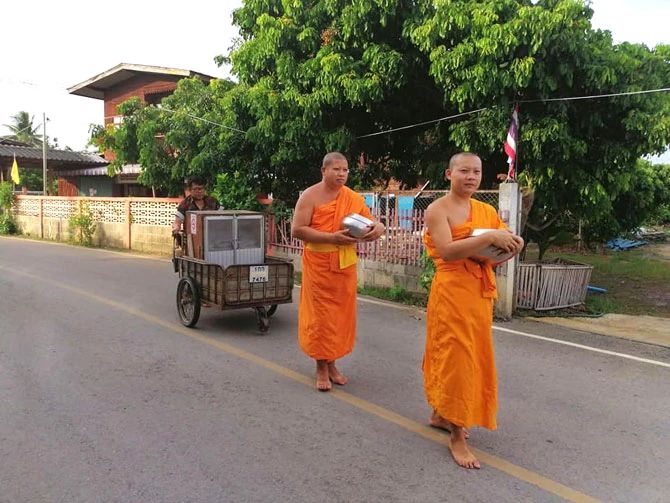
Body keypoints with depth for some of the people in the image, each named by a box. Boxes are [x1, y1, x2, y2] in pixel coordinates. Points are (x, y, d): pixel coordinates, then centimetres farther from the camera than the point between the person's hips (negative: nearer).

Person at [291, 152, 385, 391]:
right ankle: (321, 367, 13)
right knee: (320, 314, 0)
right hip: (318, 264, -4)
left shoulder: (354, 198, 7)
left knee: (341, 313, 10)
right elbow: (297, 230, -15)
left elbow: (369, 226, 10)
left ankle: (332, 363, 25)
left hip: (345, 264, 5)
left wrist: (377, 228, -16)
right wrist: (332, 238, -22)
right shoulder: (310, 196, -7)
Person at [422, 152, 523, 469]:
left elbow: (504, 247, 13)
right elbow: (447, 251, -23)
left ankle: (440, 415, 34)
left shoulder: (487, 211, 11)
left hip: (481, 292, 7)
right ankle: (457, 436, 8)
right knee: (456, 358, -3)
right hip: (452, 291, -7)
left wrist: (512, 245, -9)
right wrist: (489, 237, -27)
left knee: (473, 357, 15)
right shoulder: (438, 210, -8)